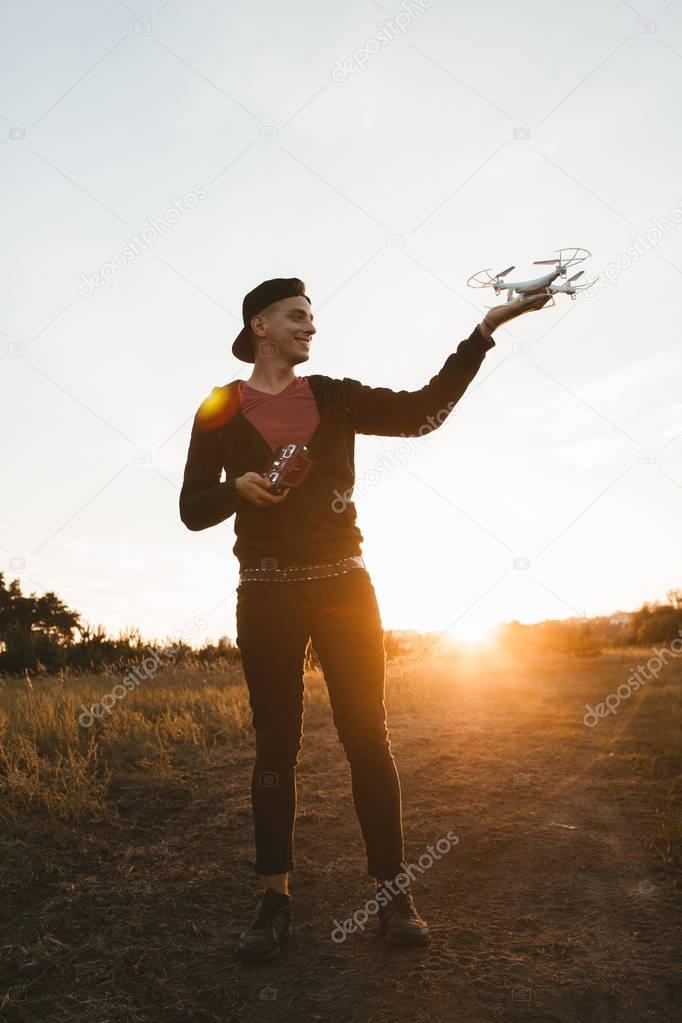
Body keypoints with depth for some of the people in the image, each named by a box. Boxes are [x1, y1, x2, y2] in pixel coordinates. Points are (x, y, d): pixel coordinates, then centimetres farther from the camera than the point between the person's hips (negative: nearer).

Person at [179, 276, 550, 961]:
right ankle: (275, 899, 15)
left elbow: (422, 412, -2)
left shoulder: (332, 397, 10)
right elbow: (194, 509, 4)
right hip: (266, 594, -1)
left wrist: (484, 330, -7)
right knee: (275, 744, 3)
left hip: (343, 585, 1)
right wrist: (238, 487, -17)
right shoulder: (221, 410, 6)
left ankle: (391, 892, 10)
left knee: (367, 736, 0)